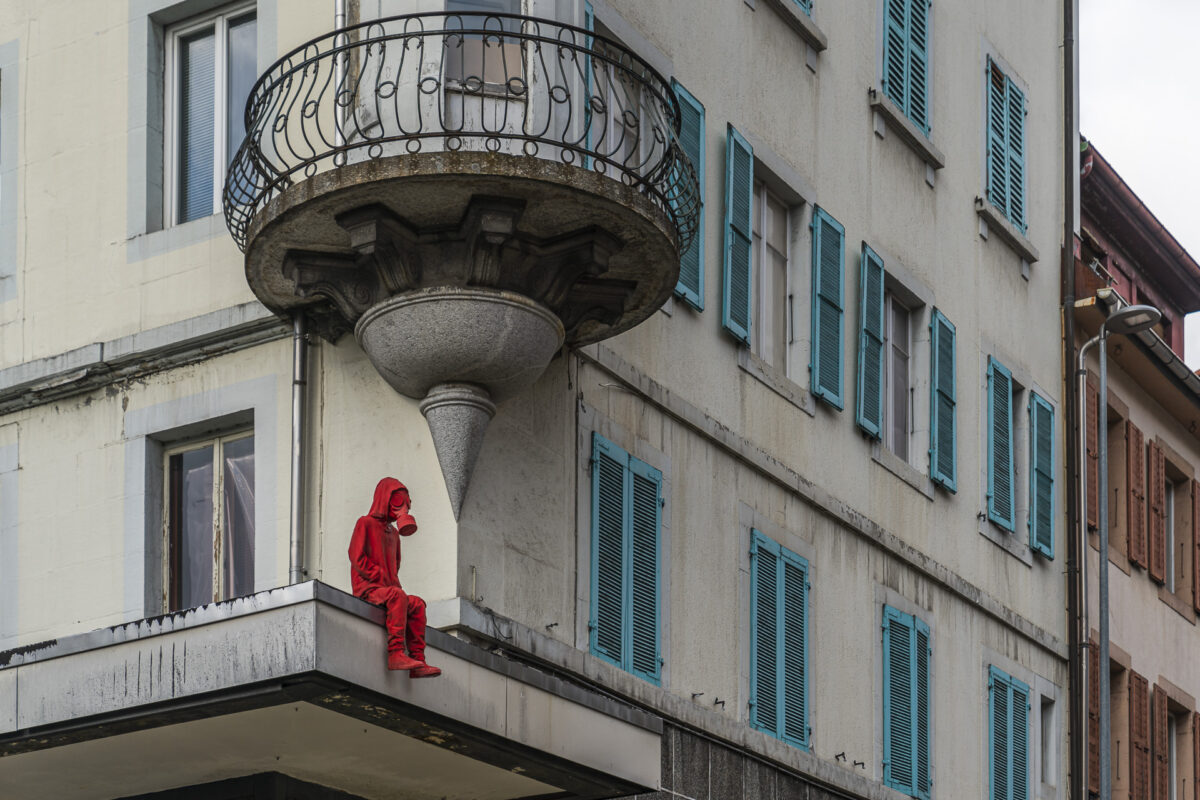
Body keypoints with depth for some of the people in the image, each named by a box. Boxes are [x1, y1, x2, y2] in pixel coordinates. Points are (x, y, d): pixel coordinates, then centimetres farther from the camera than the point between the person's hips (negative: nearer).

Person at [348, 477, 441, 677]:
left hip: (386, 588, 8)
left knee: (417, 604, -14)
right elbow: (356, 556, -12)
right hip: (366, 587, -8)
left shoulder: (393, 532, 24)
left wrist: (394, 582, 10)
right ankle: (395, 654, -41)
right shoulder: (366, 523, 0)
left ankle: (417, 660, -20)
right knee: (397, 596, -34)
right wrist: (381, 578, -16)